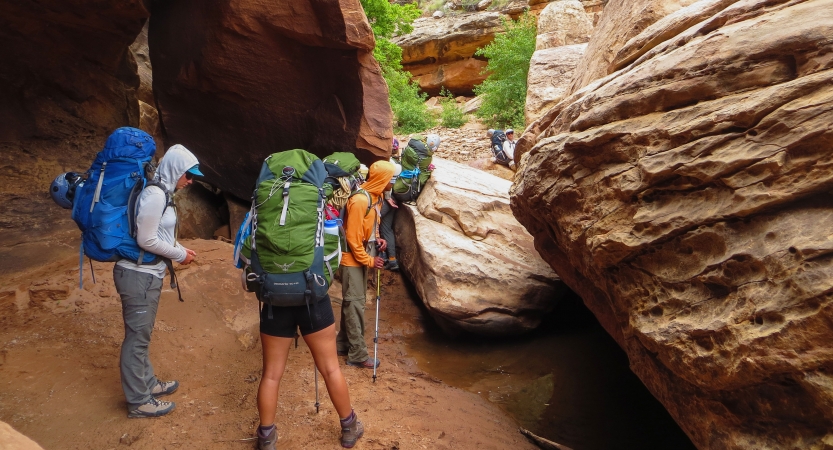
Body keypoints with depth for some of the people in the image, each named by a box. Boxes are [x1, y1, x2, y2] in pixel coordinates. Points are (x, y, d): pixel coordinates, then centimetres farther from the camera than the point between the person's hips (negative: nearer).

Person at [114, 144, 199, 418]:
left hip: (146, 274, 10)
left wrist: (180, 250, 5)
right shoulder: (155, 194, -21)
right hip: (138, 275, -10)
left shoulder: (161, 192, 10)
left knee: (142, 334, 21)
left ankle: (147, 383, 36)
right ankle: (138, 402, 13)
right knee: (137, 337, 2)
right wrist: (179, 255, -12)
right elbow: (146, 240, -23)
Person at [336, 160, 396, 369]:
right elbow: (353, 237, -22)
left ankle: (343, 344, 27)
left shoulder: (376, 197, 6)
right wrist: (369, 260, -16)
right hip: (353, 258, -9)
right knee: (355, 303, -3)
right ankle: (358, 354, 4)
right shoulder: (359, 200, -24)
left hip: (363, 257, 9)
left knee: (353, 302, 15)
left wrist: (377, 239, 1)